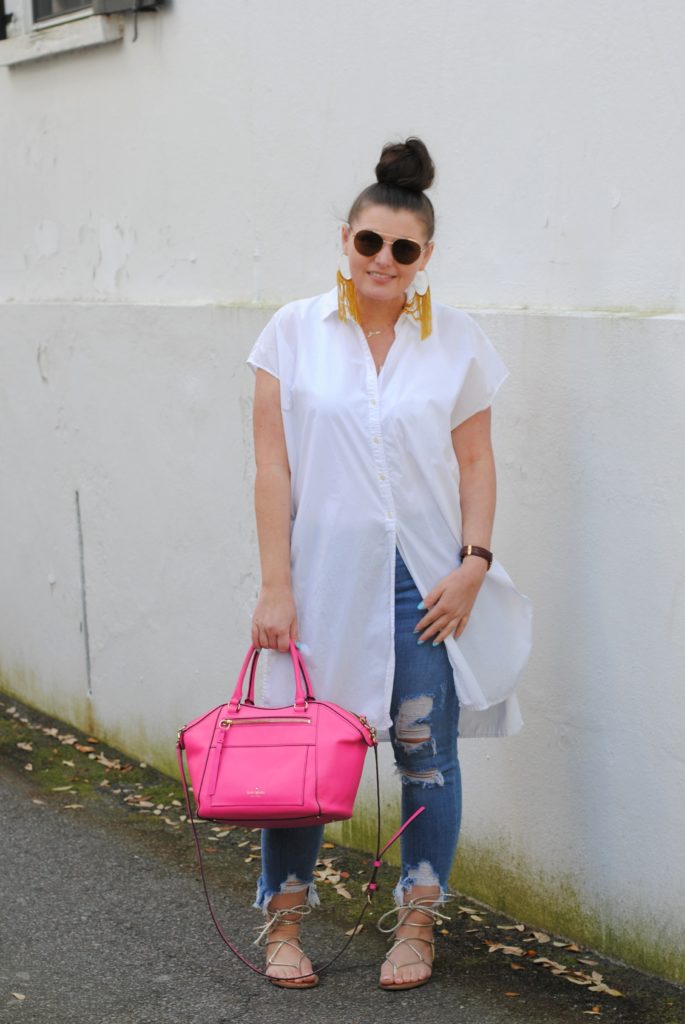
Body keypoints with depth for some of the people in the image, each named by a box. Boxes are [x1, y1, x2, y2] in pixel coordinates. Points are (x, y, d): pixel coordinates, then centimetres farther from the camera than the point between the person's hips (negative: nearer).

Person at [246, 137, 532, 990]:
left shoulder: (457, 342, 2)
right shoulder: (295, 331, -1)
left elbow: (475, 463, 5)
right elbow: (271, 466, -2)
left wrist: (475, 562, -7)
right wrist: (274, 587, -7)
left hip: (426, 579, 1)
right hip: (325, 574, -1)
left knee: (425, 750, 5)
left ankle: (417, 926, 22)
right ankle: (284, 922, 22)